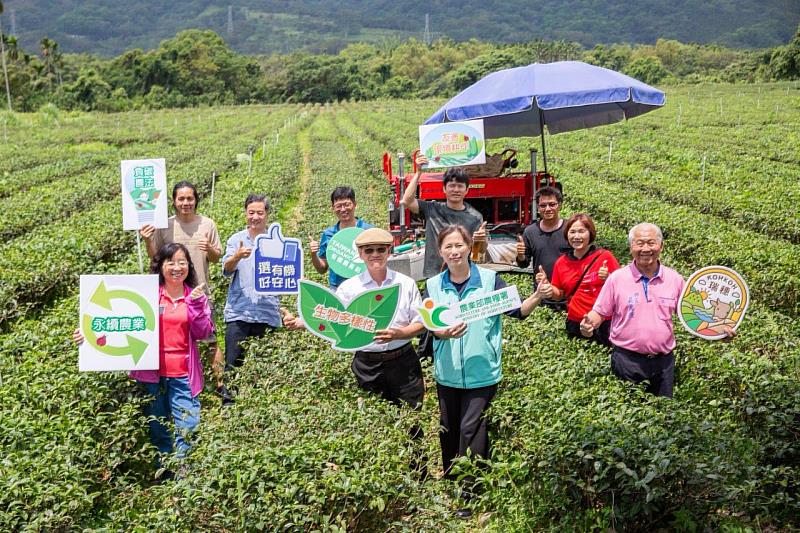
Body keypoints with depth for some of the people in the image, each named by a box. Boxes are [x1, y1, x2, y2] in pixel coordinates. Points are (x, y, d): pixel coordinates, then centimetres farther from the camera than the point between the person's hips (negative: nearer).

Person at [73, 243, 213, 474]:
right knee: (158, 433, 11)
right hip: (152, 374, 0)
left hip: (183, 376, 0)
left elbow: (203, 333, -2)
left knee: (188, 430, -5)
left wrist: (196, 305, -14)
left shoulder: (196, 296, 5)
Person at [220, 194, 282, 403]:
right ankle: (228, 400, 6)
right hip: (238, 311, -1)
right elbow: (226, 269, -5)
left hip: (267, 313, 1)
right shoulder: (236, 239, 8)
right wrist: (237, 257, -27)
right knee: (233, 362, -2)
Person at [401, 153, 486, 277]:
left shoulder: (475, 217, 1)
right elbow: (407, 201, -8)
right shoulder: (432, 209, 4)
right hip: (434, 276, 0)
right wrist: (418, 172, -8)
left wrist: (481, 240, -25)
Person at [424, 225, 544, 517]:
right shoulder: (433, 286, 2)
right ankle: (449, 483, 33)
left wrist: (538, 296, -22)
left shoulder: (490, 279, -6)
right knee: (448, 430, 14)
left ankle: (470, 493, 7)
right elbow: (429, 327, -3)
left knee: (471, 430, -5)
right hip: (447, 372, 4)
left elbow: (517, 311, -4)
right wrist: (444, 333, -25)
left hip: (481, 371, -3)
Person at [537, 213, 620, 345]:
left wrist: (608, 279, -21)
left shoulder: (605, 257, -5)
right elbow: (559, 294, 13)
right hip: (575, 324, 3)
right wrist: (546, 285, -4)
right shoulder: (561, 262, 5)